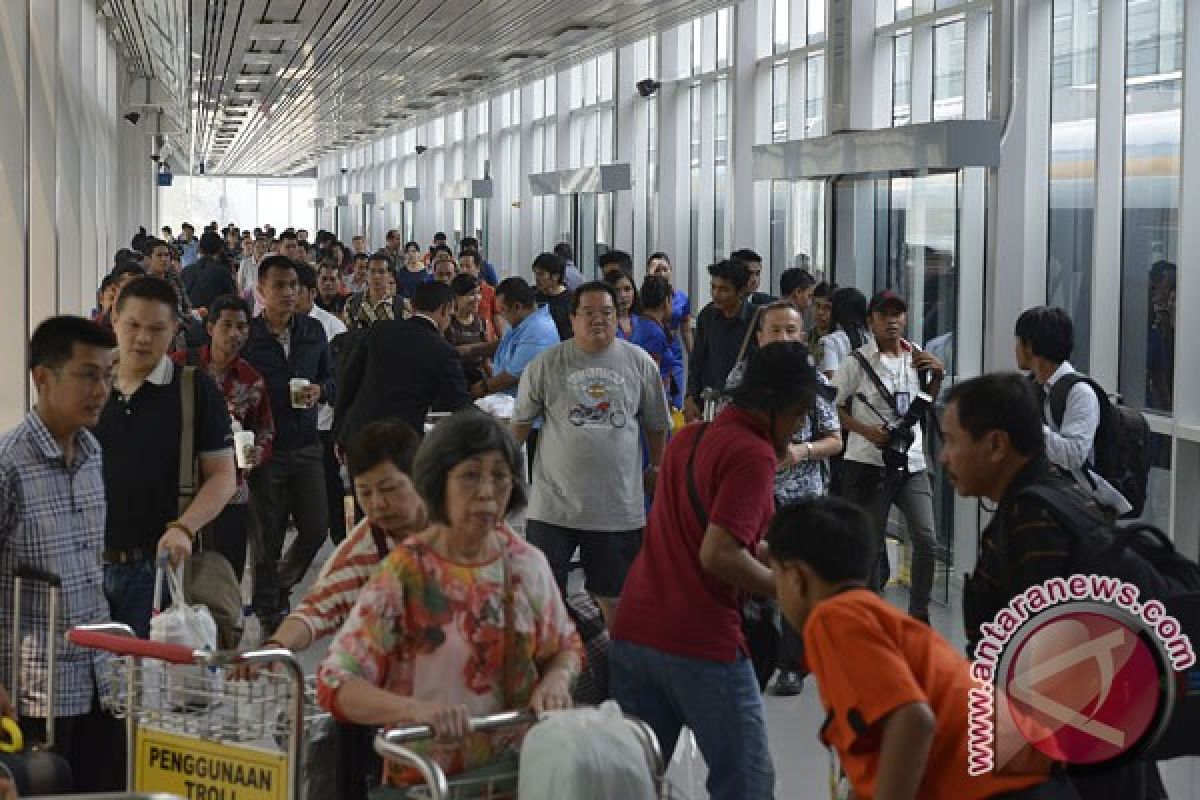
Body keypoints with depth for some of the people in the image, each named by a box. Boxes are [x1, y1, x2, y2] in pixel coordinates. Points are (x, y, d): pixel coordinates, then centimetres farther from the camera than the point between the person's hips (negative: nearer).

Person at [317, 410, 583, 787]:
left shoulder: (527, 565, 4)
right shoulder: (403, 574, -8)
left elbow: (566, 645, 21)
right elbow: (335, 684, -10)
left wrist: (556, 680, -2)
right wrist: (416, 709, -27)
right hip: (425, 781, -4)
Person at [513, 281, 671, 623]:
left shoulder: (640, 363, 3)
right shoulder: (546, 364, 0)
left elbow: (656, 424, 15)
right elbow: (521, 422, 8)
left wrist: (656, 468, 21)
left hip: (619, 508, 1)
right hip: (554, 505, -1)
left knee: (614, 593, 12)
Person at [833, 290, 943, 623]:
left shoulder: (917, 357, 7)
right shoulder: (858, 362, -7)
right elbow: (834, 406, -3)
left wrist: (937, 375, 5)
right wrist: (864, 430, -15)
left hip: (912, 461, 4)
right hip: (869, 462, -4)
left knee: (926, 539, -3)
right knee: (871, 544, 5)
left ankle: (918, 614, 11)